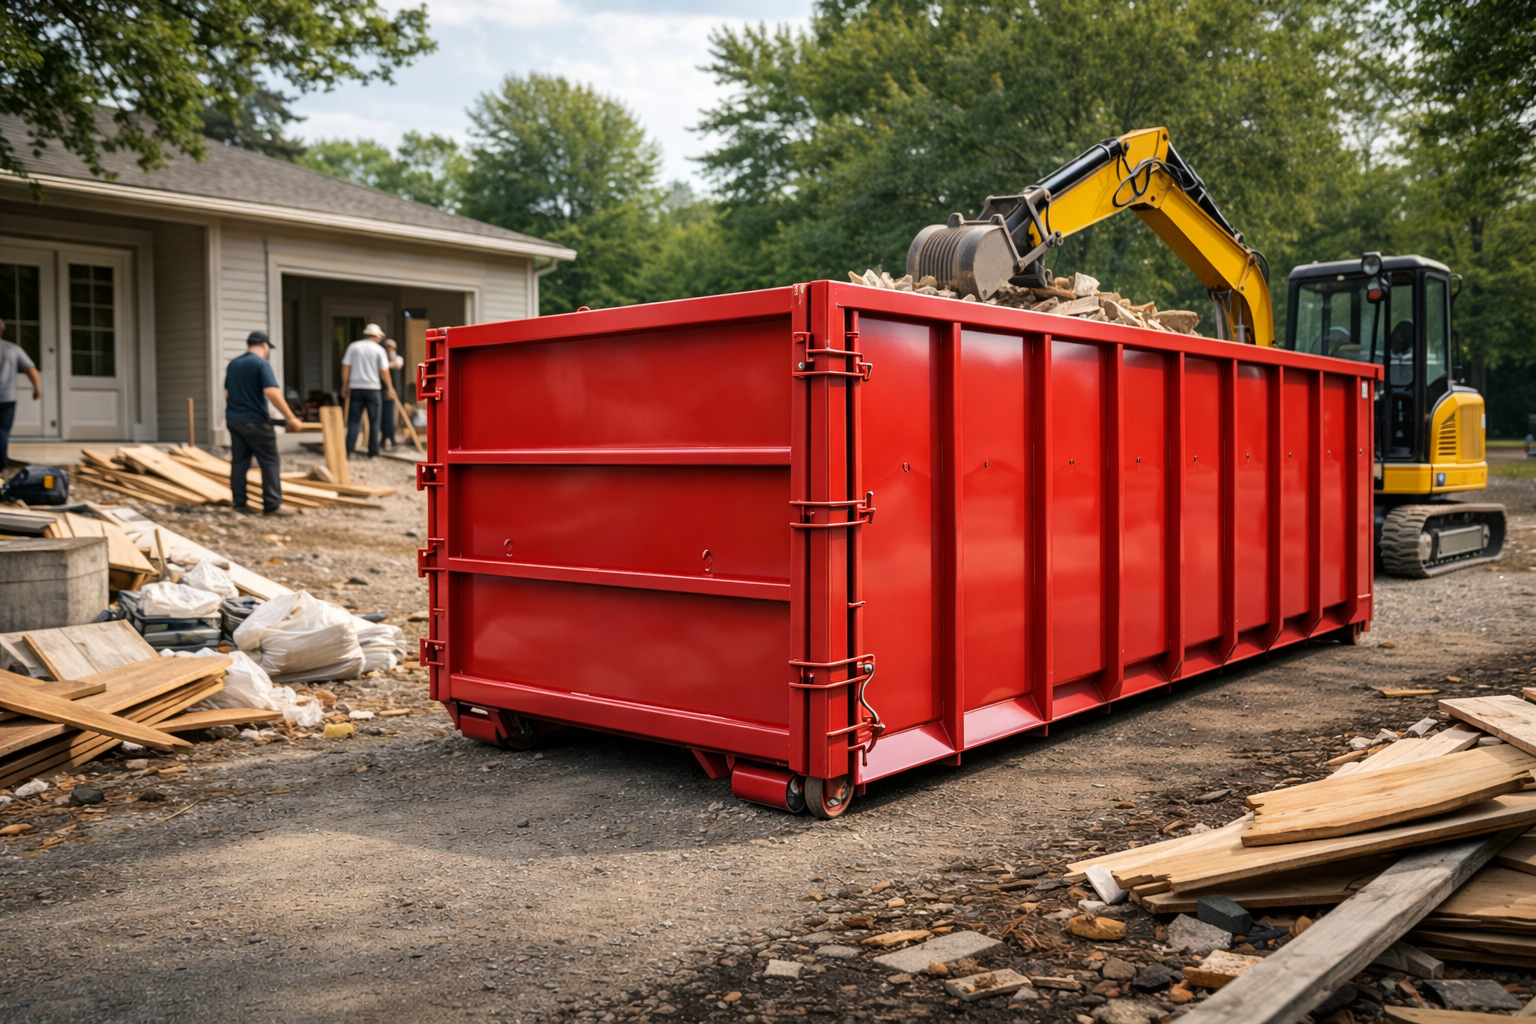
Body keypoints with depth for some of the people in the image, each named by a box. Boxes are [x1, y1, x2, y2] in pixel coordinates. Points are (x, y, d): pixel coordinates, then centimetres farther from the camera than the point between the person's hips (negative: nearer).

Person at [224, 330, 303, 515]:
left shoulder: (233, 364, 13)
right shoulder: (261, 363, -11)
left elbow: (227, 393, 21)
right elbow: (272, 392, -22)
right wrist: (291, 418, -22)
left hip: (233, 419, 8)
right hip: (254, 420, -8)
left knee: (239, 462, 10)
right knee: (270, 463, -3)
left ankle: (239, 503, 9)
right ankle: (272, 505, -7)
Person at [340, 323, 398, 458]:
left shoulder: (353, 346, 5)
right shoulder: (378, 349, -2)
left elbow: (346, 367, 4)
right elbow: (384, 371, -5)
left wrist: (344, 386, 12)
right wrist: (390, 387, 6)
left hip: (356, 387, 2)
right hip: (373, 388, -2)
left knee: (353, 420, 2)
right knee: (374, 421, 8)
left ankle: (347, 450, -7)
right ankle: (373, 451, 9)